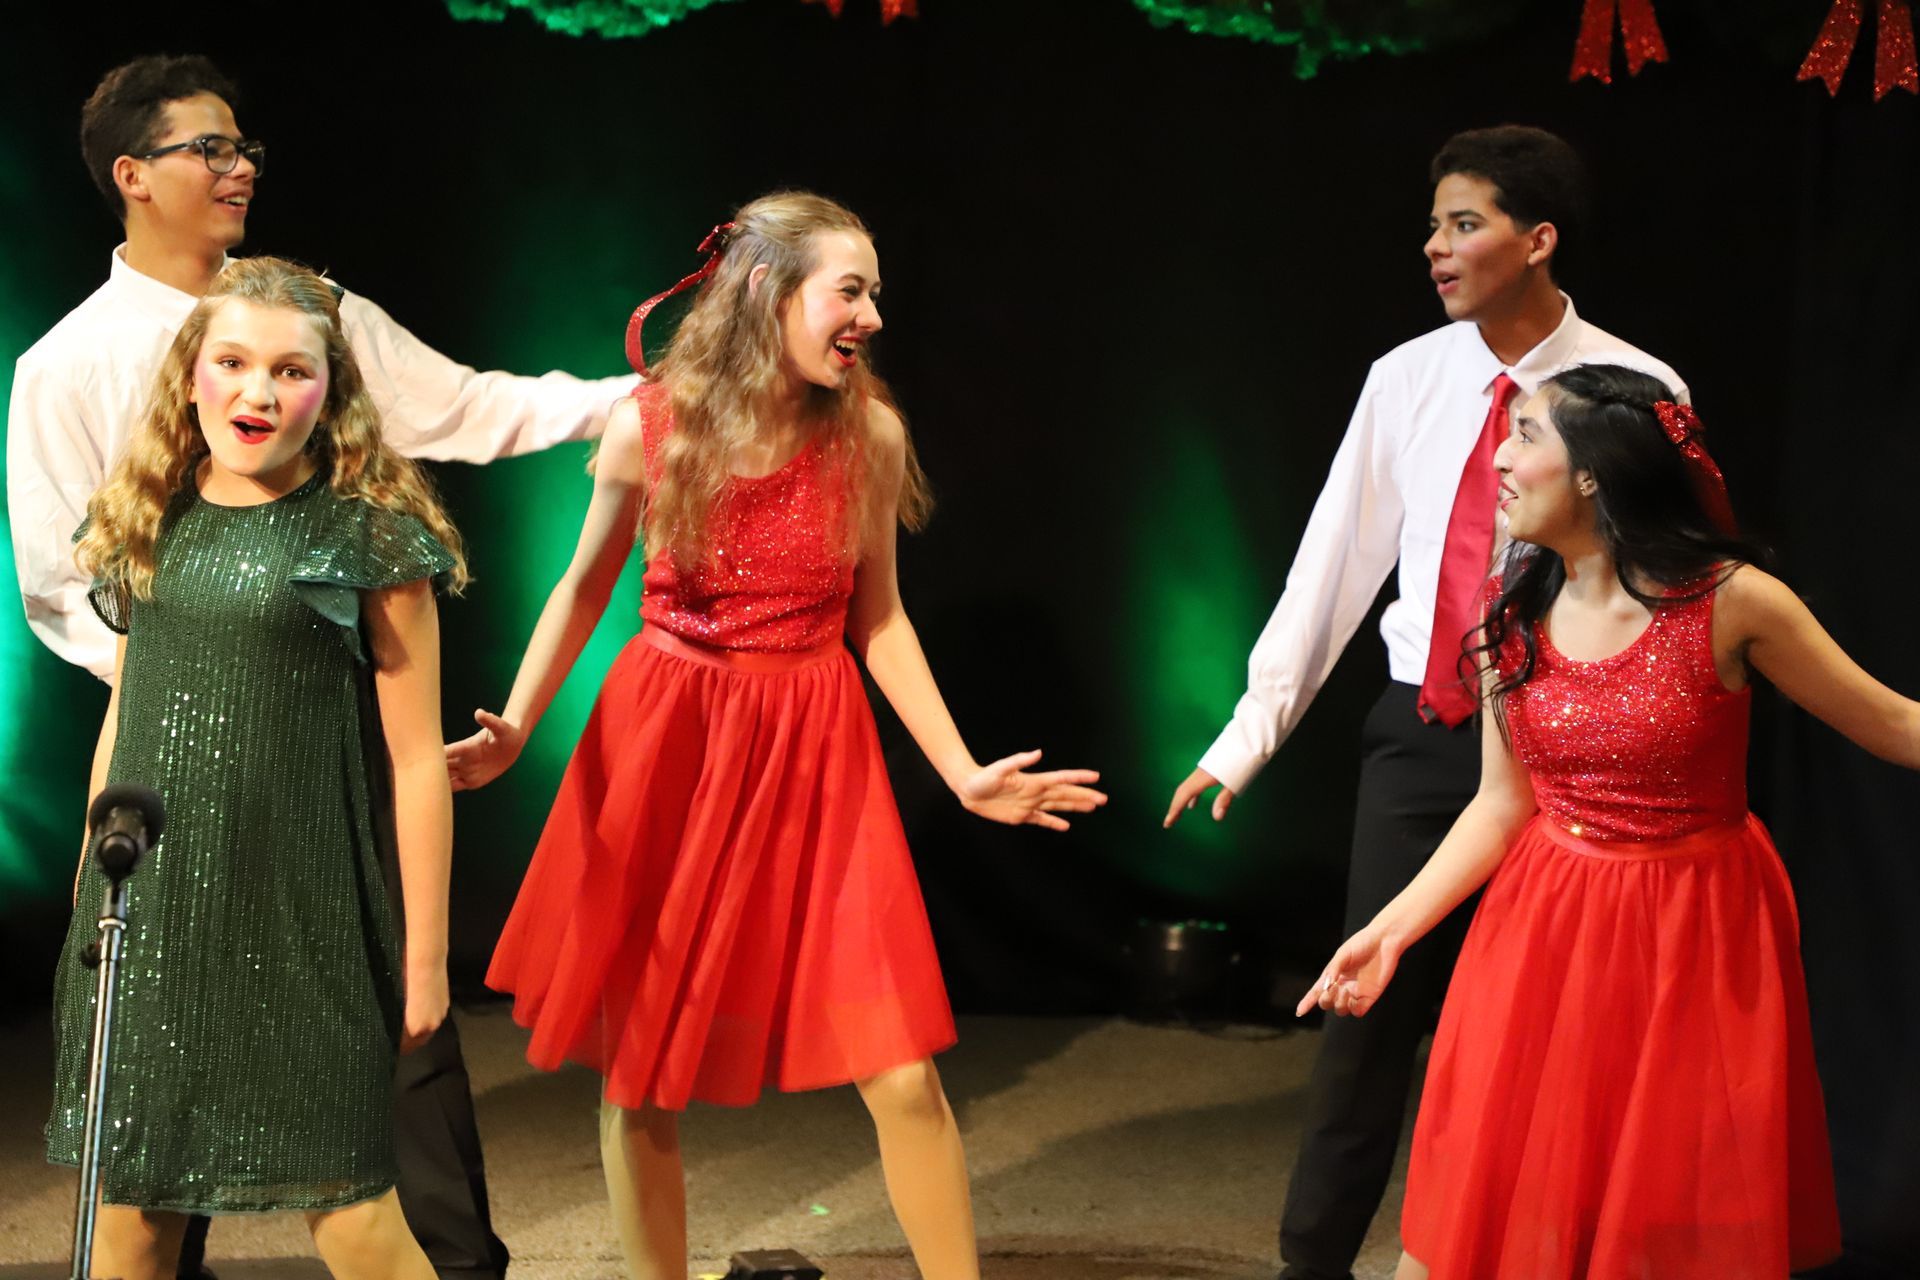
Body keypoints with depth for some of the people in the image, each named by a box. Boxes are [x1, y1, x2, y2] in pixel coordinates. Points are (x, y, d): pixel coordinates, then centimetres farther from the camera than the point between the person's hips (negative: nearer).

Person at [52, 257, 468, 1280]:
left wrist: (425, 951, -5)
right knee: (125, 1197, 9)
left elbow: (415, 759, -5)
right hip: (143, 908, 5)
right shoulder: (144, 523, 9)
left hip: (296, 917, -4)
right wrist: (93, 881, 17)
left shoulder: (370, 532, -5)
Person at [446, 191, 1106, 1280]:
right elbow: (586, 587, 6)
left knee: (903, 1078, -6)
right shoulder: (651, 428, -7)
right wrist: (515, 730, -4)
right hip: (665, 742, 0)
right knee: (638, 1066, 7)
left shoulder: (868, 435, -4)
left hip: (815, 754, 0)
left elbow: (880, 619, 4)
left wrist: (963, 772, -3)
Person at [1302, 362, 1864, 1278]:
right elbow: (1503, 803, 4)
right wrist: (1392, 927, -3)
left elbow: (1892, 726, -7)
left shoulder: (1729, 602, -14)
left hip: (1694, 941, -3)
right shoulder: (1514, 613, -2)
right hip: (1545, 934, 3)